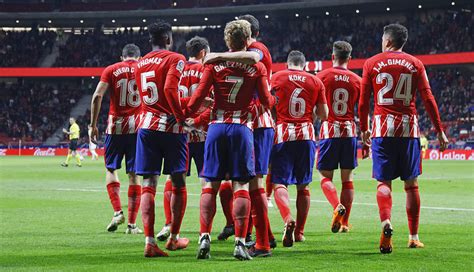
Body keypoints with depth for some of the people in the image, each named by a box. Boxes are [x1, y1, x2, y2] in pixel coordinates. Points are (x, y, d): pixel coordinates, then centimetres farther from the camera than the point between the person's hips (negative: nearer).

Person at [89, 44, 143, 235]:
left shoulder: (111, 70, 4)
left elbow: (97, 96, -5)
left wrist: (93, 125, -1)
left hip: (116, 126, -1)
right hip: (138, 127, 1)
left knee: (111, 169, 14)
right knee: (134, 174, 3)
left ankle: (117, 212, -3)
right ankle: (132, 224, 2)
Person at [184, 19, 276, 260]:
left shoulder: (214, 64, 2)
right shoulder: (257, 68, 1)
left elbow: (199, 96, -1)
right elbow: (267, 102, 6)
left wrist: (186, 114, 13)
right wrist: (275, 98, 27)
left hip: (217, 127, 1)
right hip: (242, 128, -1)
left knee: (211, 184, 6)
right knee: (241, 186, 0)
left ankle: (204, 238, -3)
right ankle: (240, 242, -7)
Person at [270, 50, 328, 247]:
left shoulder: (276, 78, 2)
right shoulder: (315, 82, 8)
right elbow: (324, 115, 7)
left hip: (282, 135, -2)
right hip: (306, 135, 2)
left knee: (279, 183, -3)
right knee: (303, 185, 13)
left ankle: (288, 219, -30)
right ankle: (299, 232, 17)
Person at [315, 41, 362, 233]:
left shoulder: (322, 77, -1)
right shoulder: (357, 81, 5)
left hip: (328, 131, -2)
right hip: (349, 132, 2)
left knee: (325, 176, 5)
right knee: (347, 178, 9)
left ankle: (337, 206, -22)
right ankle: (344, 222, 9)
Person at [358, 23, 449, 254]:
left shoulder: (372, 63, 5)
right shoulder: (415, 64, 6)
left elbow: (363, 101, 5)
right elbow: (428, 99, 1)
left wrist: (364, 129, 17)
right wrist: (439, 130, 5)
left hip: (382, 127, -1)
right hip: (409, 127, 1)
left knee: (384, 182, 1)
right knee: (411, 184, 7)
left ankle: (386, 221, -26)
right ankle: (414, 236, 9)